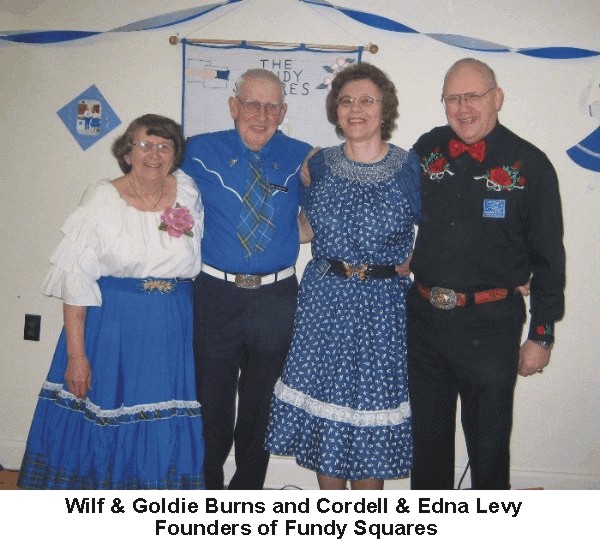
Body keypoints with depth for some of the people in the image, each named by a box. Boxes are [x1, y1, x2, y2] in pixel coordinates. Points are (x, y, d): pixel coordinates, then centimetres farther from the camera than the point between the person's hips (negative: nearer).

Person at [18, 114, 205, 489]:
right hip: (110, 327, -2)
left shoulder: (189, 197, 3)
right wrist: (76, 354, -12)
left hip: (171, 331, 3)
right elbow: (75, 279, -9)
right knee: (101, 419, 7)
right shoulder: (103, 198, -6)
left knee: (163, 430, 9)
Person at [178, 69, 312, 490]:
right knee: (211, 397, 12)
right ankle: (206, 485, 35)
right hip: (216, 293, 0)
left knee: (262, 400, 16)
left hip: (277, 297, 1)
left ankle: (248, 487, 37)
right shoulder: (200, 151, -1)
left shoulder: (302, 158, 0)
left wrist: (284, 233, -9)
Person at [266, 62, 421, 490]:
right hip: (324, 301, 3)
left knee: (372, 406, 5)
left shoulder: (409, 169, -4)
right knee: (321, 396, 8)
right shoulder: (319, 164, 4)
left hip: (382, 306, -2)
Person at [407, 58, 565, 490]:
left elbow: (548, 257, -4)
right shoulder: (427, 150, 3)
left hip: (490, 326, -4)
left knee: (489, 438, 13)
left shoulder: (529, 165, -7)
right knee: (427, 434, 19)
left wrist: (541, 335, -4)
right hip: (424, 318, 4)